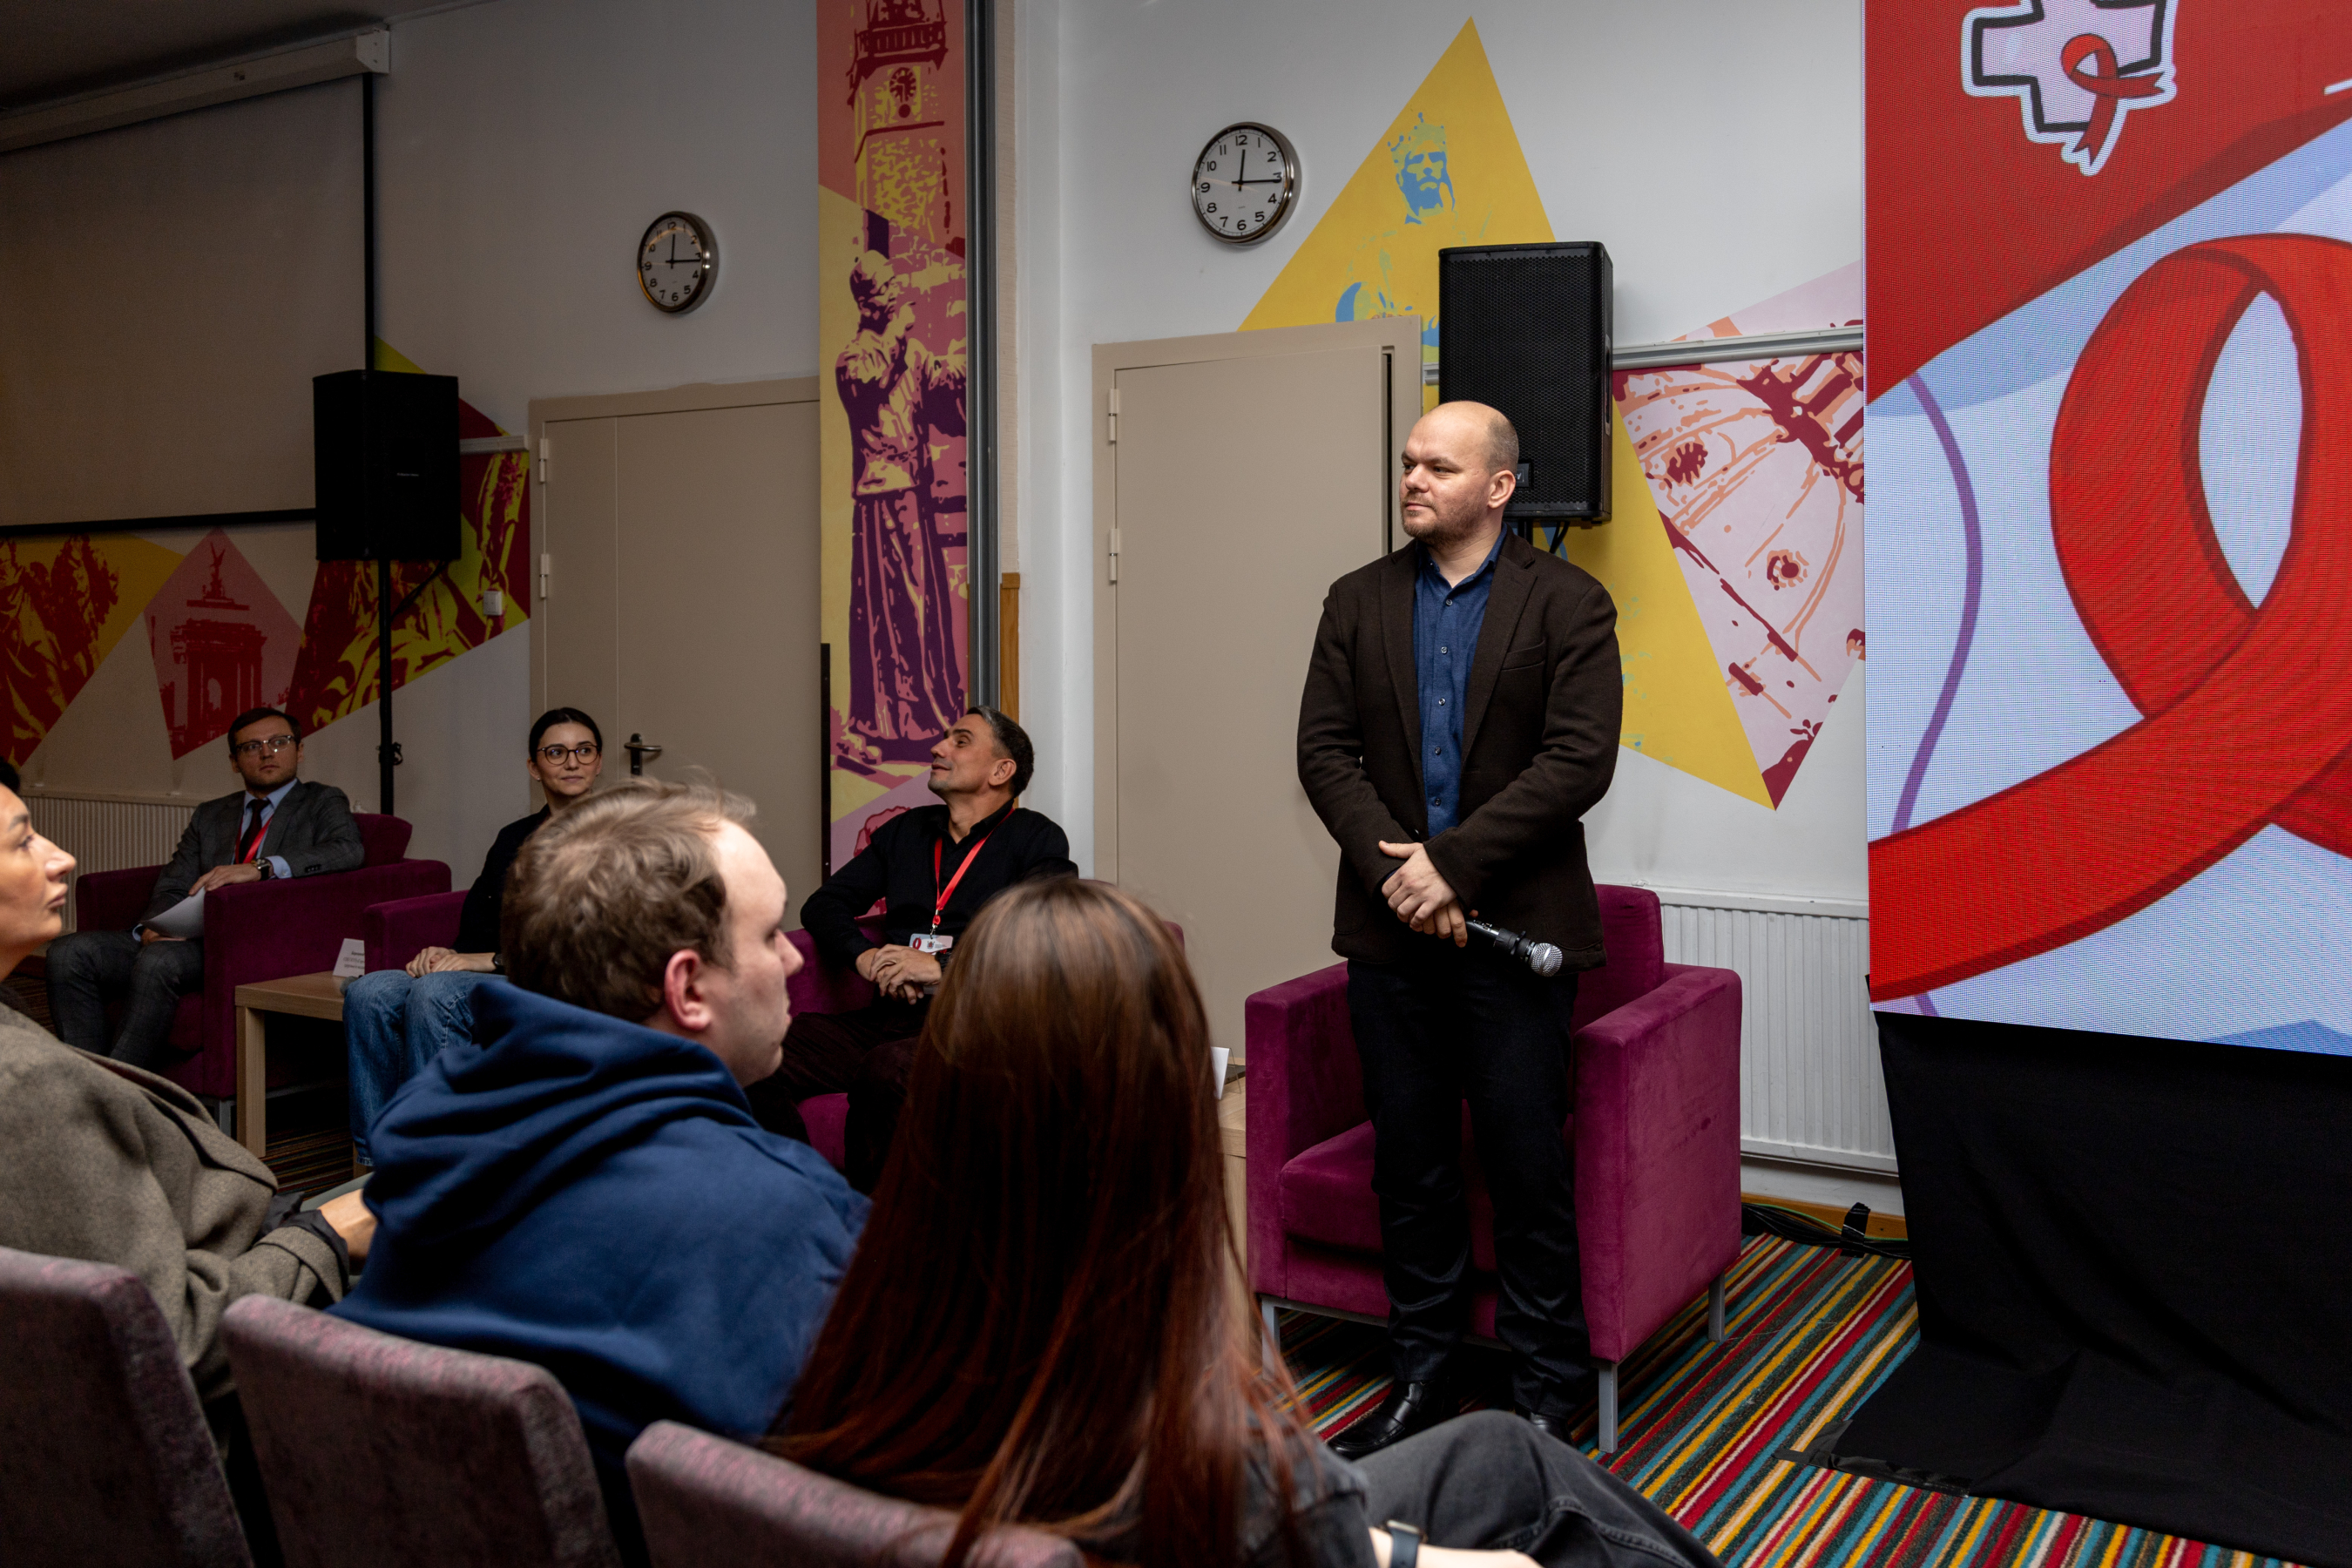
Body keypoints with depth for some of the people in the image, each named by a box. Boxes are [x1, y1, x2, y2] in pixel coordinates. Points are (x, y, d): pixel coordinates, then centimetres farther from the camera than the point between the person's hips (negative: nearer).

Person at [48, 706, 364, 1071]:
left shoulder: (322, 803, 11)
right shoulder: (210, 815, 27)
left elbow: (349, 850, -11)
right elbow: (172, 887, 18)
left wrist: (260, 867, -24)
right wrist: (151, 927, -6)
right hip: (191, 937, 6)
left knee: (159, 960, -33)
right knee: (69, 952, -13)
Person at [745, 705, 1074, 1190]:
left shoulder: (1036, 838, 7)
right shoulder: (906, 831, 25)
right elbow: (823, 905, 21)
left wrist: (943, 967, -16)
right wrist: (865, 957, 0)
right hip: (889, 1018, 5)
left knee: (885, 1070, -38)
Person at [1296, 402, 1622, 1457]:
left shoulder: (1568, 604, -1)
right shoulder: (1358, 602, 9)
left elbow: (1579, 760, -11)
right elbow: (1325, 750, 2)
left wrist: (1455, 863, -16)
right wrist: (1394, 869, -11)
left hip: (1514, 927, -3)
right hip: (1390, 927, 4)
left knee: (1527, 1162, 2)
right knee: (1408, 1159, 11)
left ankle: (1547, 1393, 18)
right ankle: (1421, 1375, 26)